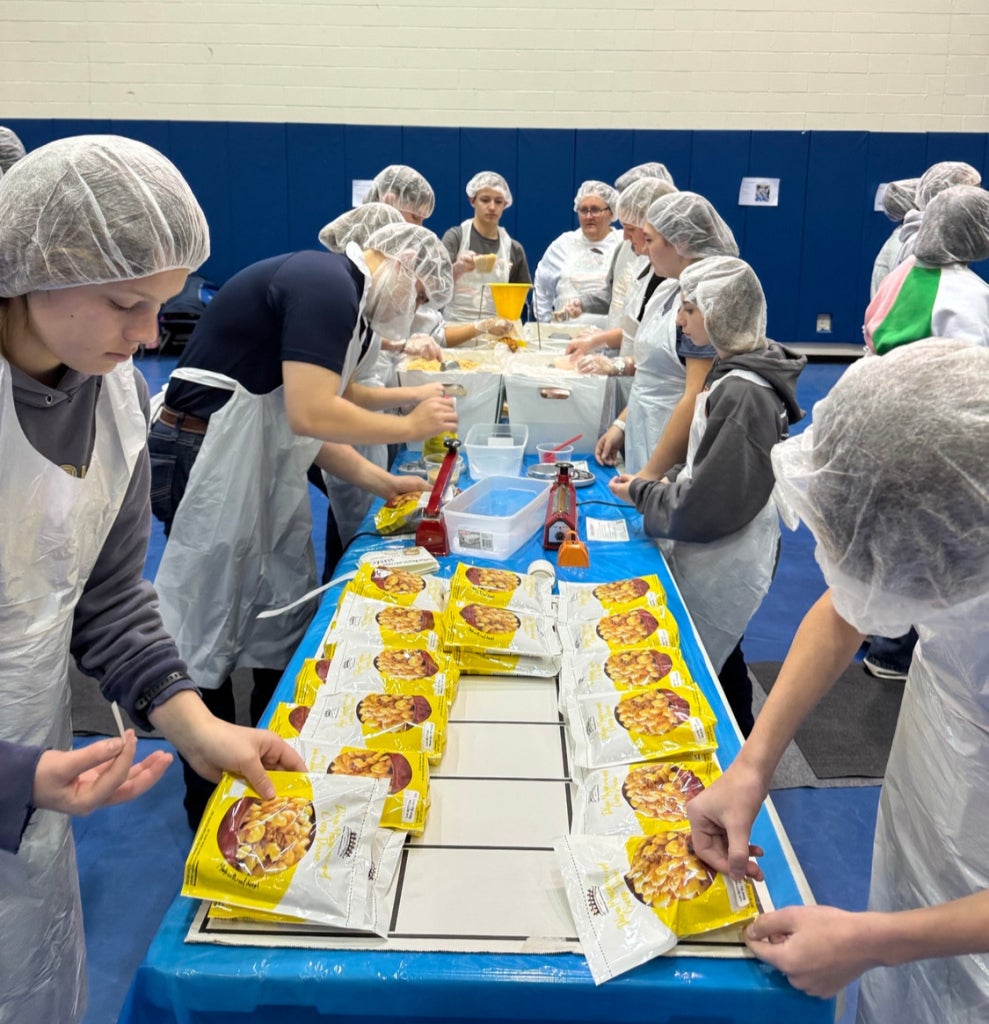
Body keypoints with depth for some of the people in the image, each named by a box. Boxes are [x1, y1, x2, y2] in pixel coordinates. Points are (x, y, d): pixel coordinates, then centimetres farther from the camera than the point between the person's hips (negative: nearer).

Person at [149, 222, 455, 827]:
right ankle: (210, 808, 15)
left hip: (260, 468, 10)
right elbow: (310, 415, -24)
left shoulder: (348, 304, 15)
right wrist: (411, 426, -12)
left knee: (289, 614, 13)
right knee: (211, 629, 0)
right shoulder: (326, 285, -16)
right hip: (208, 464, -10)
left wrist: (380, 481, 8)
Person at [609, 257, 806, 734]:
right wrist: (670, 482, 4)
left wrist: (642, 493, -11)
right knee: (719, 666, 23)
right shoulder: (736, 373, 5)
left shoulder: (741, 393, -26)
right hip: (720, 557, 10)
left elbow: (707, 506, -25)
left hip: (723, 566, -10)